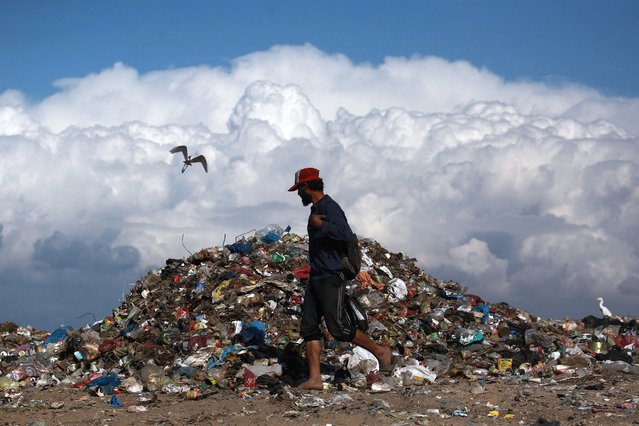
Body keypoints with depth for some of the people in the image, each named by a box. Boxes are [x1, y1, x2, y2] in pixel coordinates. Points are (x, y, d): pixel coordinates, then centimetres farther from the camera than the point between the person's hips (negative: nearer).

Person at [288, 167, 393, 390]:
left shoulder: (329, 207, -14)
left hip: (331, 279, -10)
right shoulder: (316, 209, 17)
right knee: (308, 327, 2)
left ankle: (380, 351, 9)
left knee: (338, 328, -9)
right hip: (316, 278, 10)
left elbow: (344, 233, -30)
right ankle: (314, 379, 1)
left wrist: (319, 224, -20)